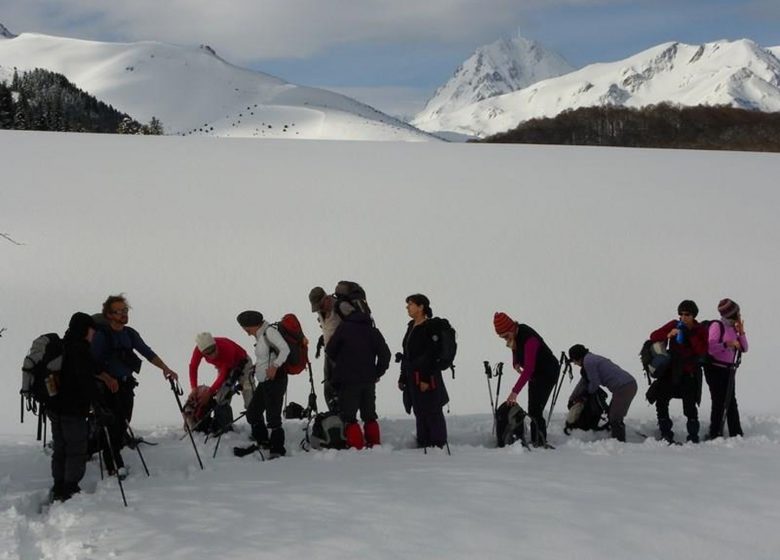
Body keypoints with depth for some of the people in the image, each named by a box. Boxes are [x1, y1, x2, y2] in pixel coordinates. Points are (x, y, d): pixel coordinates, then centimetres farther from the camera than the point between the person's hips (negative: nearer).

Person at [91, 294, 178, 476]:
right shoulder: (101, 334, -10)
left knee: (123, 424, 9)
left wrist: (165, 368, -8)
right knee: (112, 425, -10)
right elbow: (92, 364, -13)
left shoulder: (130, 333, 8)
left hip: (127, 385, 6)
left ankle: (115, 458, 24)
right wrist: (107, 379, -26)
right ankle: (113, 464, -2)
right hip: (108, 387, -6)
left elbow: (147, 352, 5)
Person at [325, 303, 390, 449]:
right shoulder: (373, 331, 4)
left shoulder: (344, 327, -6)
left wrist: (339, 362, 18)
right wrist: (377, 373, 13)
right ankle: (375, 444, 16)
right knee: (369, 415, 17)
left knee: (348, 416, 0)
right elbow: (385, 353, 2)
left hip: (348, 380, -4)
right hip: (369, 381, 4)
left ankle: (356, 446, -9)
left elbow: (330, 351, -1)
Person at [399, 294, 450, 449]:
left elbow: (431, 355, -17)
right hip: (412, 377, 9)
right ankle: (423, 443, 20)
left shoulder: (430, 327, -12)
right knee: (419, 412, 13)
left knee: (432, 412, -3)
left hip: (427, 377, -9)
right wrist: (402, 377, 18)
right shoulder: (411, 327, 15)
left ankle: (438, 444, 3)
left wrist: (426, 378, -21)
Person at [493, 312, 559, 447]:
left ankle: (541, 442, -11)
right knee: (532, 410, 13)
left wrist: (515, 392, -46)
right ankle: (535, 441, 21)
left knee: (536, 410, -16)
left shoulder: (529, 339, -34)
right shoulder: (514, 335, -8)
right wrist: (515, 362, -5)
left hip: (548, 373, -9)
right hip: (535, 374, 9)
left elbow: (528, 368, -41)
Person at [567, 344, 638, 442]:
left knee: (615, 419, -5)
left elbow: (594, 383, -6)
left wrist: (587, 393, 15)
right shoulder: (592, 358, 21)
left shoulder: (588, 362, -10)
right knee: (613, 416, 19)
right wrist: (572, 398, 32)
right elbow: (584, 381, 28)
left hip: (623, 388, -10)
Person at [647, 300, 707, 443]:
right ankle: (666, 434, 9)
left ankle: (693, 437, 5)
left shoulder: (700, 331, -1)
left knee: (689, 406, -7)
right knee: (661, 400, -2)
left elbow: (702, 351, -16)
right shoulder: (674, 325, 2)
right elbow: (653, 336, -3)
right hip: (671, 370, 3)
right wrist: (668, 335, -20)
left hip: (690, 373, -3)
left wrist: (690, 335, -21)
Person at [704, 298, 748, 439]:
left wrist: (741, 332, 2)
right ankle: (715, 434, 0)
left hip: (728, 370, 7)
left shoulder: (733, 328, 12)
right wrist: (726, 344, -25)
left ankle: (736, 434, 15)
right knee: (719, 403, -7)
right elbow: (709, 347, -18)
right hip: (716, 369, -7)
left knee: (731, 402, 10)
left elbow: (744, 349, 12)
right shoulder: (717, 326, -11)